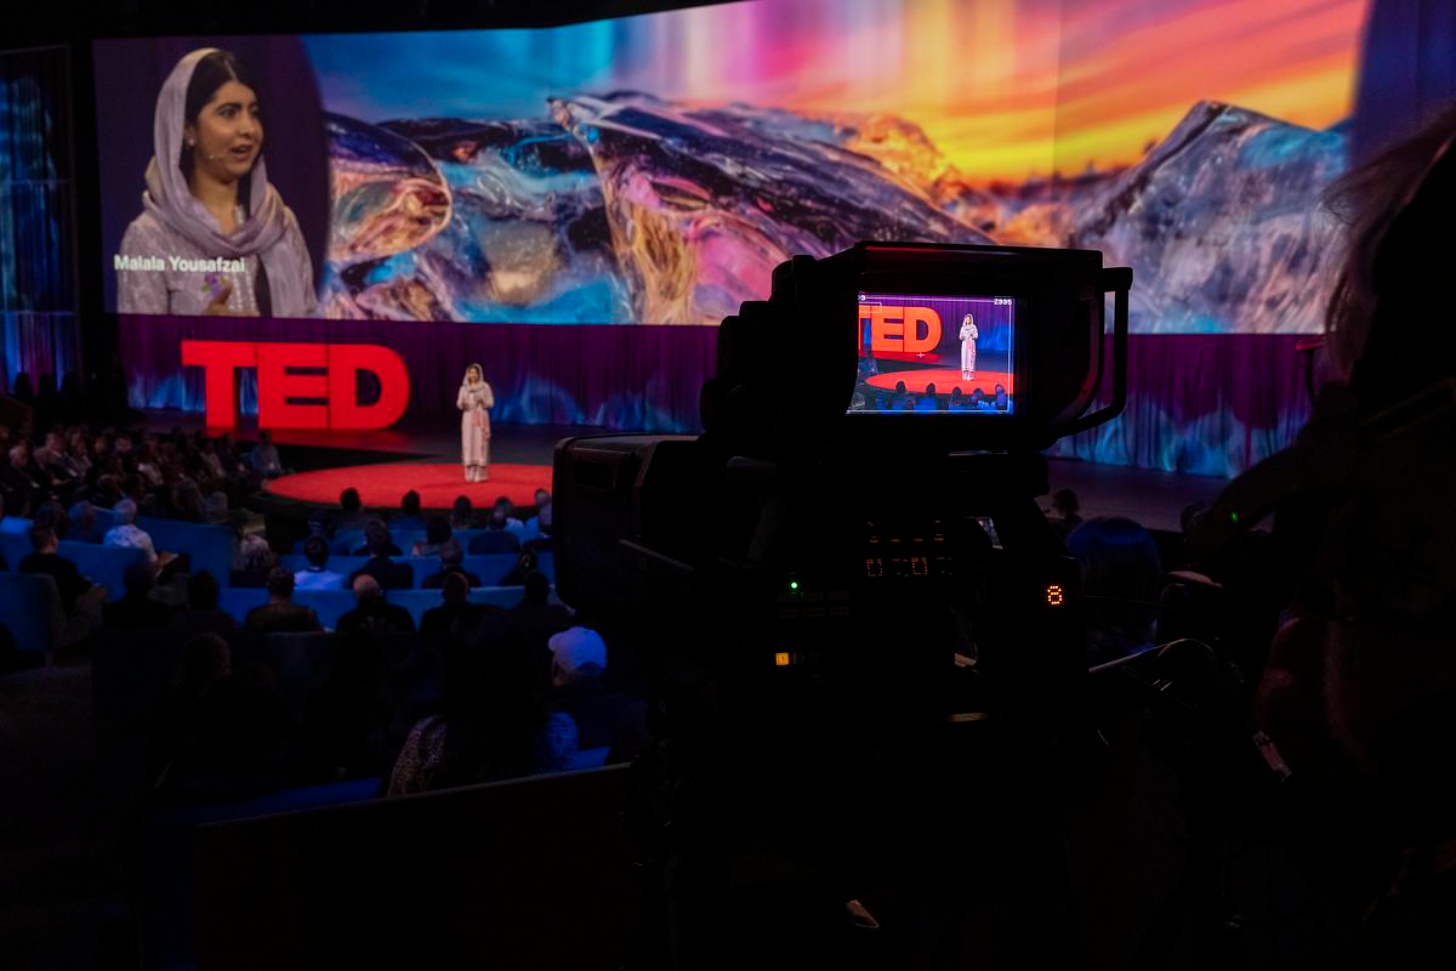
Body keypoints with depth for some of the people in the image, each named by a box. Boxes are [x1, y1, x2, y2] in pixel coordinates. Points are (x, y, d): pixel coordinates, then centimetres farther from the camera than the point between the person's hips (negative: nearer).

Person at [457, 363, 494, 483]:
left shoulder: (485, 387, -1)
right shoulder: (464, 388, 8)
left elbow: (491, 403, -2)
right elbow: (459, 404, 6)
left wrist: (482, 401, -20)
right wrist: (462, 404, -16)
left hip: (481, 418, -3)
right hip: (468, 418, 3)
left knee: (480, 444, -7)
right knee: (469, 444, 1)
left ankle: (480, 474, -4)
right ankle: (470, 473, 7)